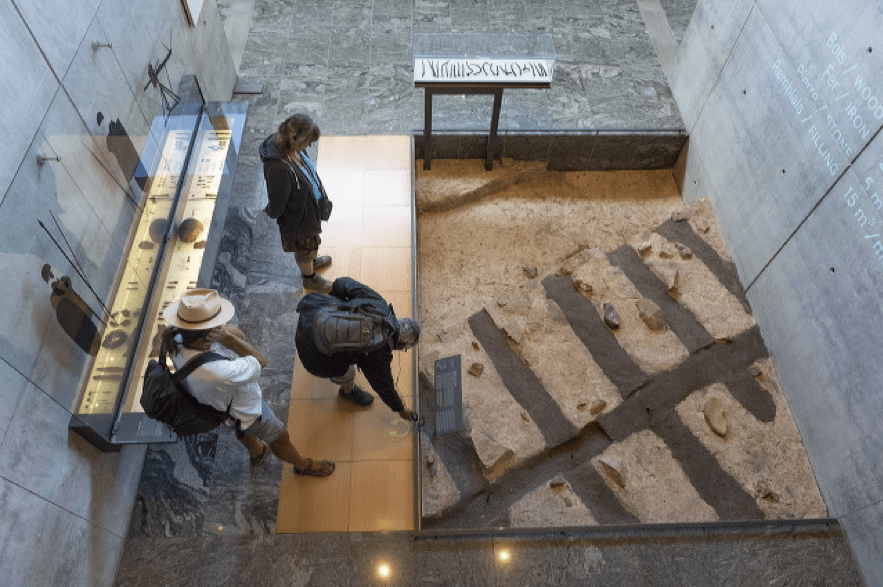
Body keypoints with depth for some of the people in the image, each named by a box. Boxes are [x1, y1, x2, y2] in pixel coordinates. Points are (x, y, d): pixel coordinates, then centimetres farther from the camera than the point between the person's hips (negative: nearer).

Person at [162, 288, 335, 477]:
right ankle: (303, 465, 53)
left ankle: (256, 452, 71)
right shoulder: (218, 372, -50)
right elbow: (261, 361, -31)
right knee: (278, 437, 23)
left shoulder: (177, 339, -27)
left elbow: (239, 334, -20)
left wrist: (224, 332, -41)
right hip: (245, 410, -7)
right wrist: (226, 338, -40)